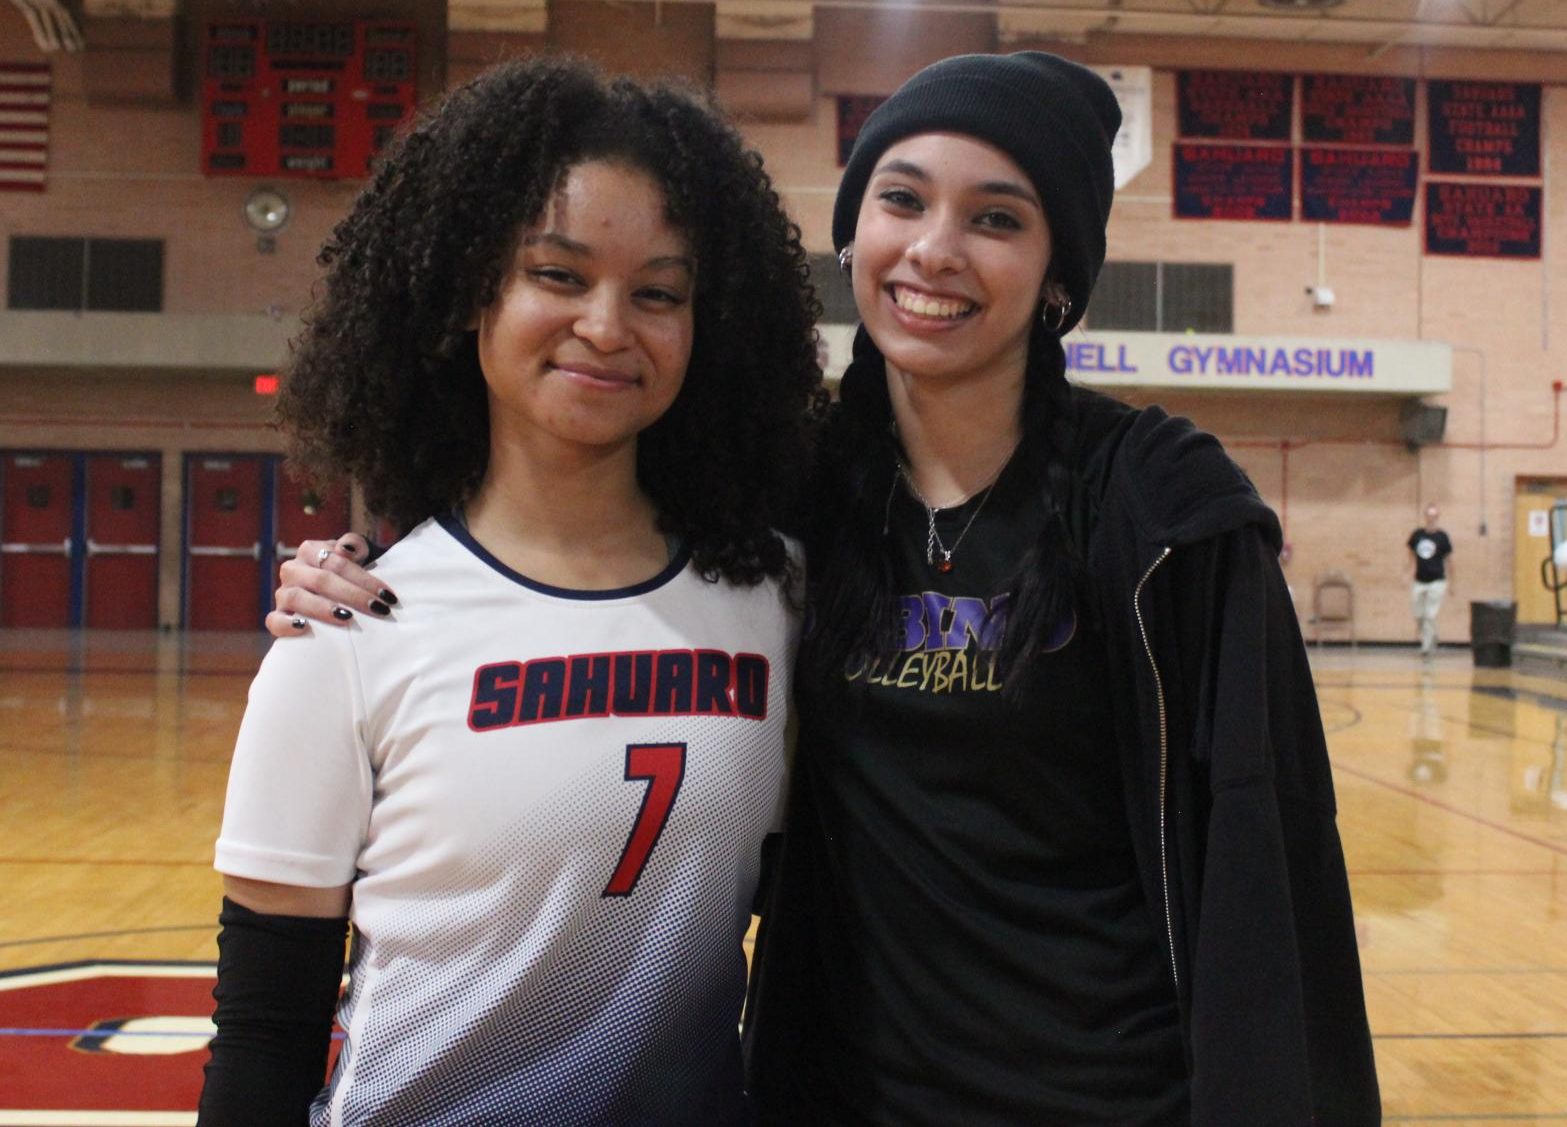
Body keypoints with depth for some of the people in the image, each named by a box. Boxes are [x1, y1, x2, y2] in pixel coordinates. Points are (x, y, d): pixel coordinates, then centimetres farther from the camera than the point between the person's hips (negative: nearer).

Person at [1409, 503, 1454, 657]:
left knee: (1431, 616, -6)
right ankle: (1431, 639, 28)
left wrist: (1449, 581, 3)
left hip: (1436, 582, -3)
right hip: (1419, 581, 3)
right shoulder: (1416, 535, 3)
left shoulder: (1442, 537, -4)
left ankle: (1426, 647, 0)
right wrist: (1411, 578, 2)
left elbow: (1448, 560, 2)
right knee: (1419, 616, 6)